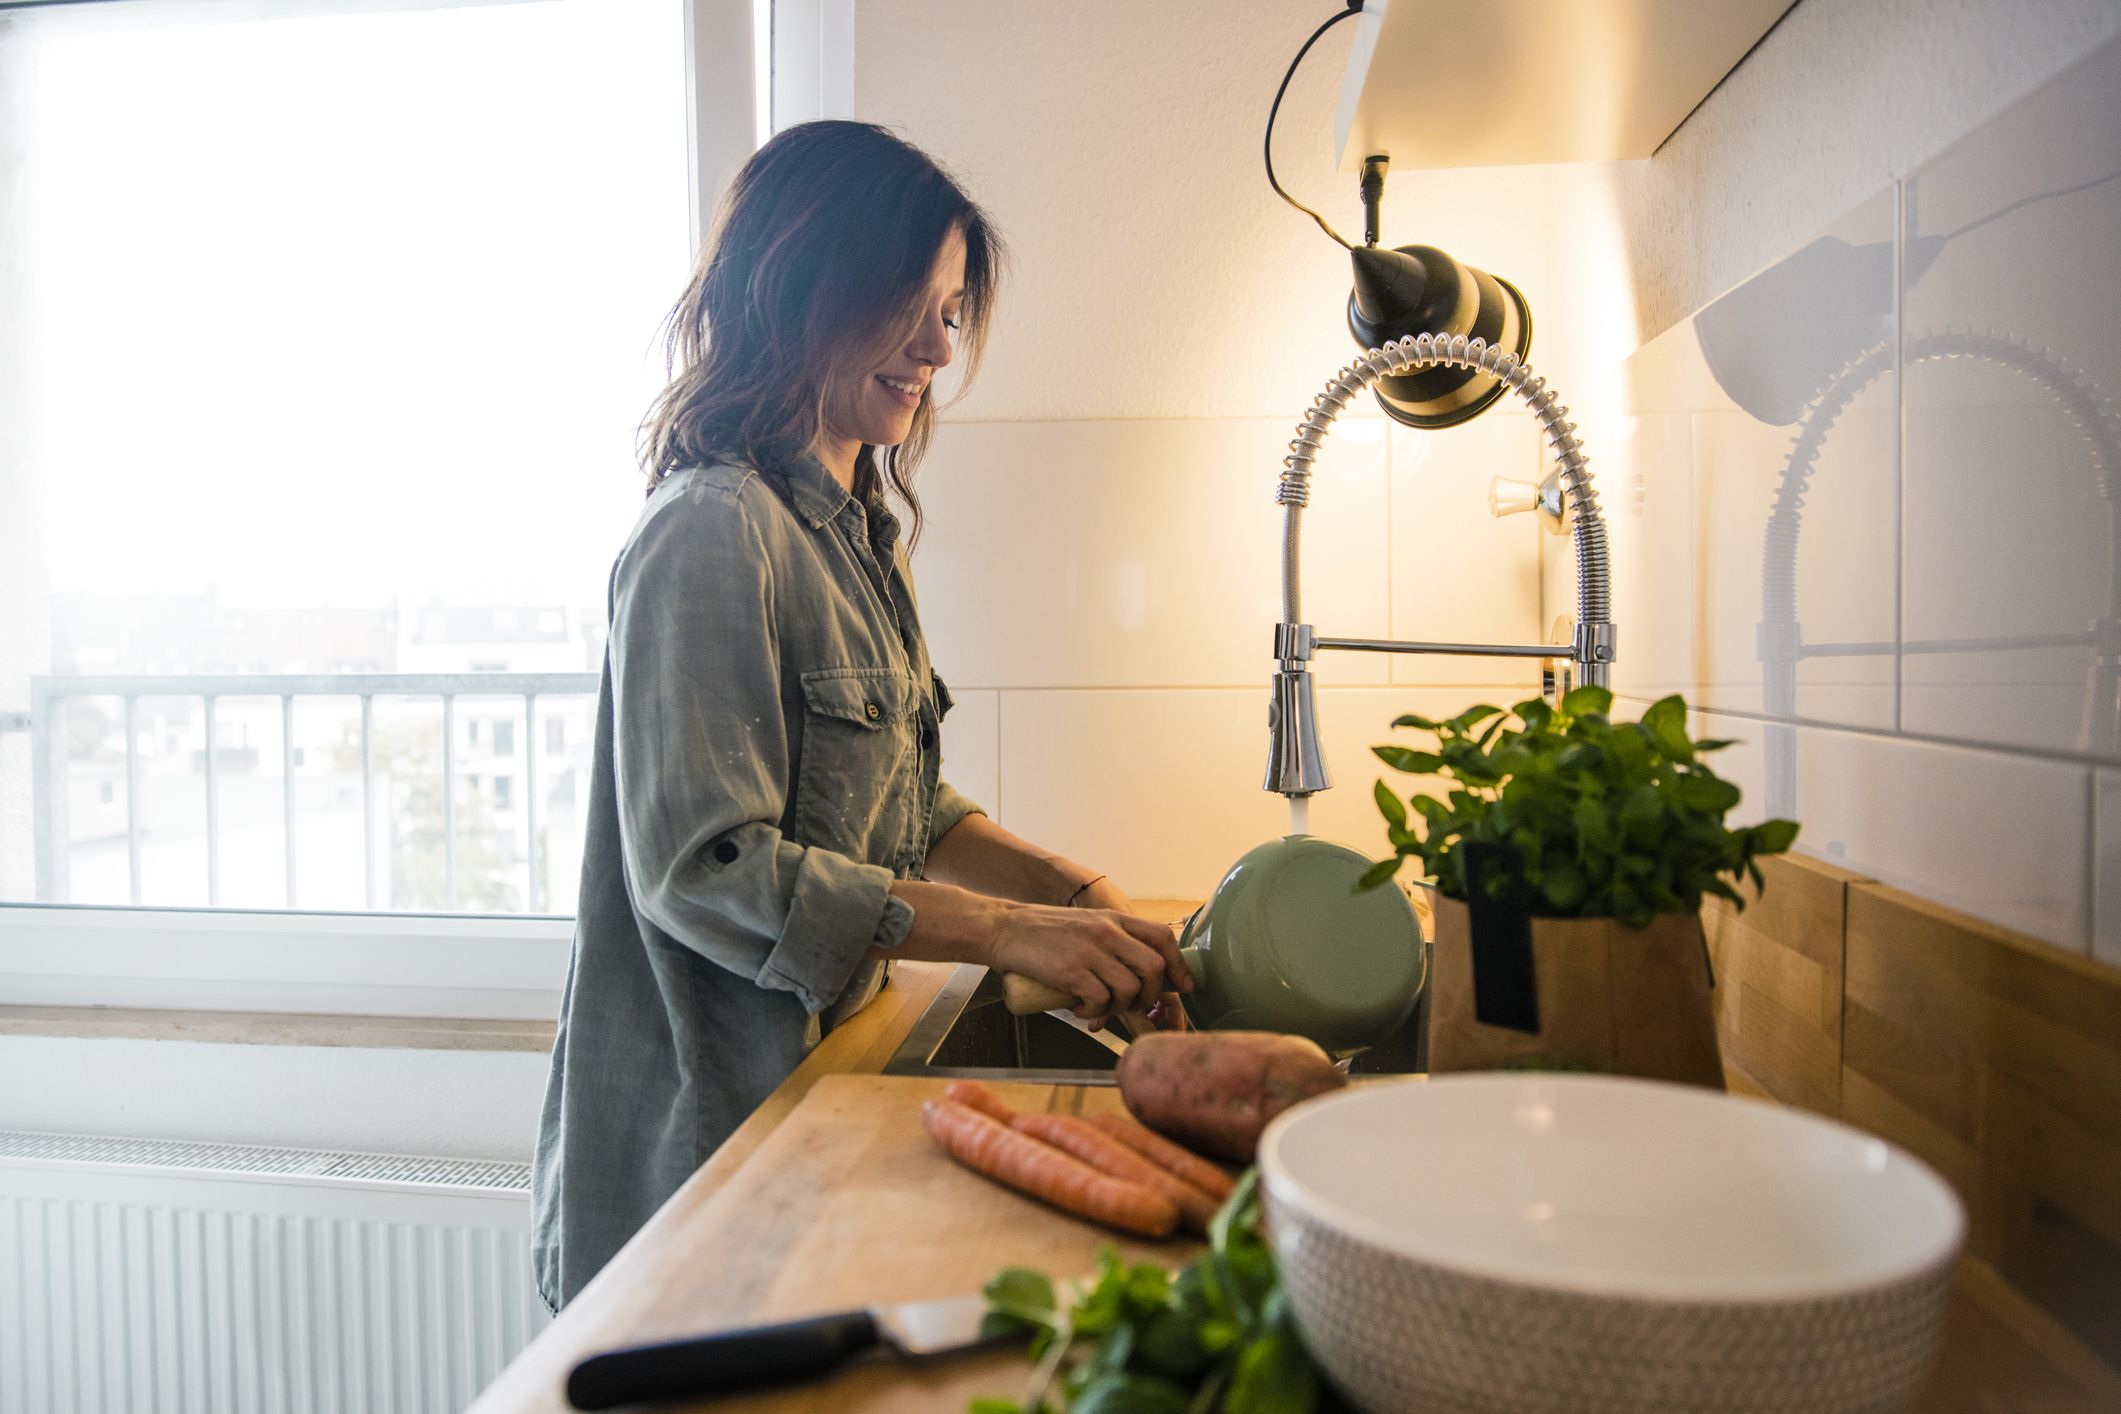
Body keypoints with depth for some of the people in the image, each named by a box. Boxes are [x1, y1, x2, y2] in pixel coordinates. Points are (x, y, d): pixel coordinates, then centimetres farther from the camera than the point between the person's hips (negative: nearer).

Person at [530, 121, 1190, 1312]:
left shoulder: (861, 533, 10)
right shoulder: (713, 533, -19)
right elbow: (705, 867, -24)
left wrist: (1080, 896, -3)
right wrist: (1008, 931, -25)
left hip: (818, 1100, 8)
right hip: (701, 1136, -8)